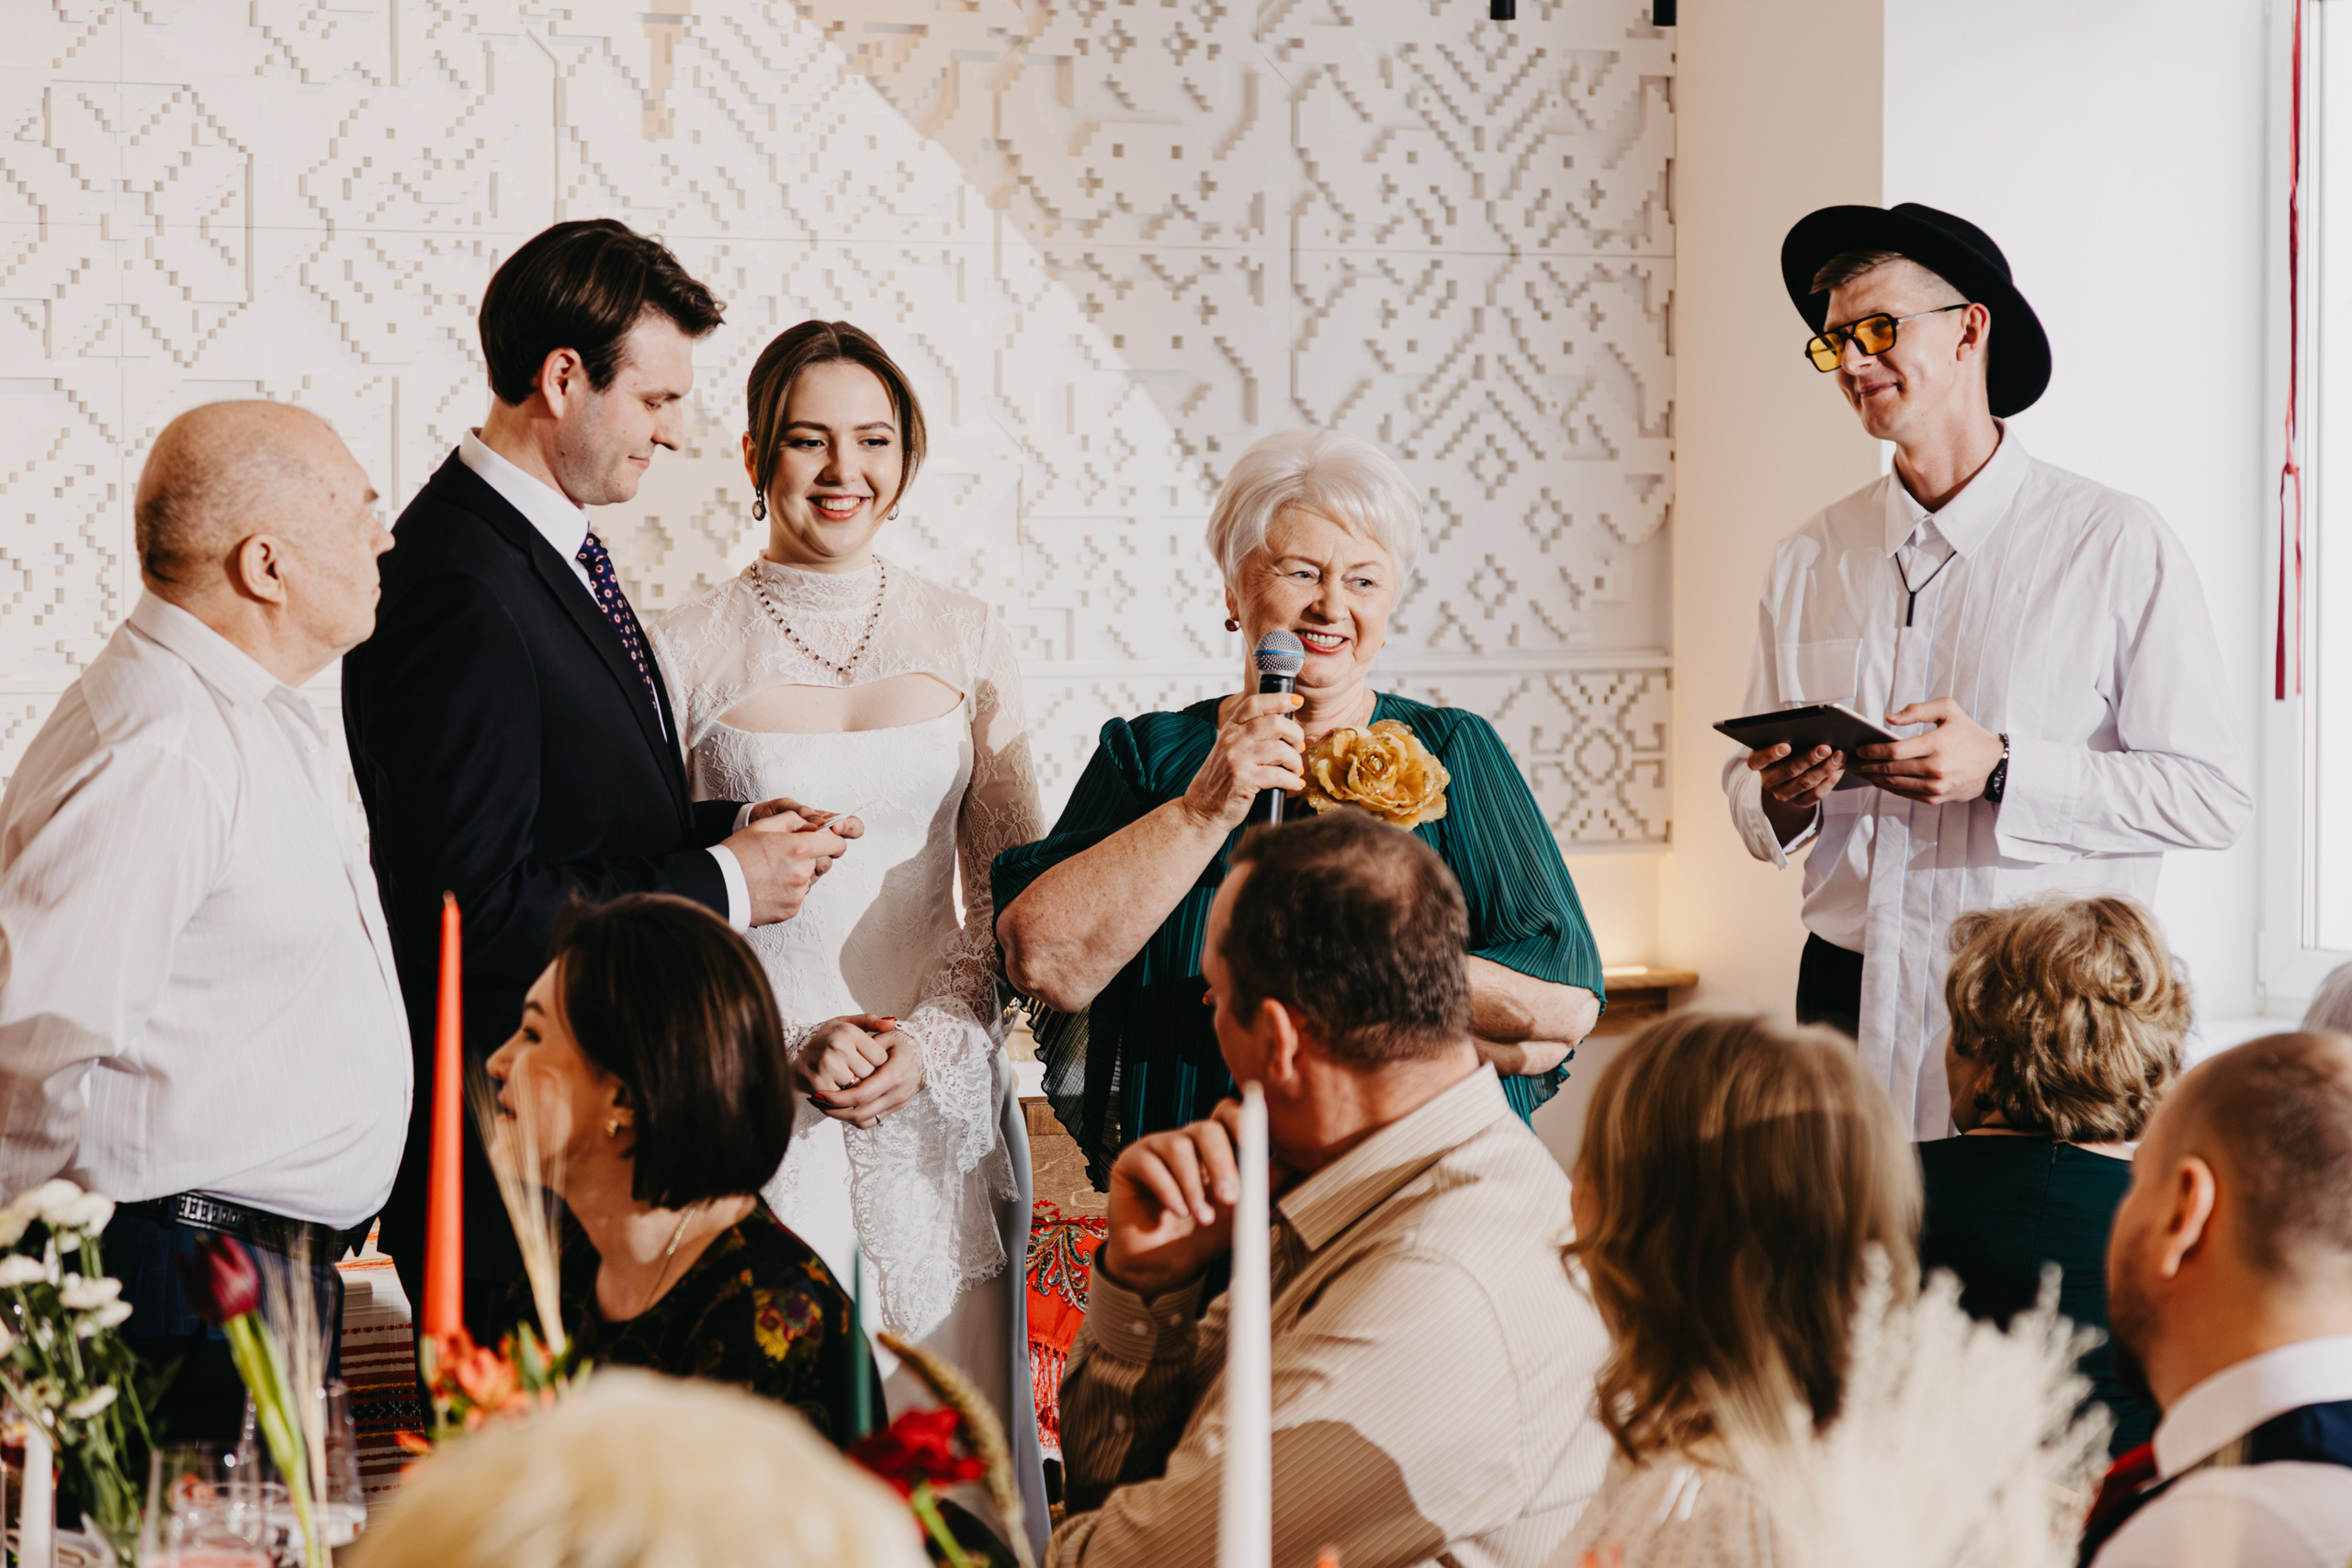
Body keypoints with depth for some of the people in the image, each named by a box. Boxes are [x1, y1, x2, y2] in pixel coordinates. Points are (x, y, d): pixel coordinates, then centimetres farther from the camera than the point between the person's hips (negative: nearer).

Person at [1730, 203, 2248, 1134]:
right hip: (1854, 1011, 3)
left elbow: (2213, 797, -8)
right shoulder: (1810, 560, 11)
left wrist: (2001, 771, -18)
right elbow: (1749, 779, 16)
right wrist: (1779, 803, -8)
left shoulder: (2119, 548, -3)